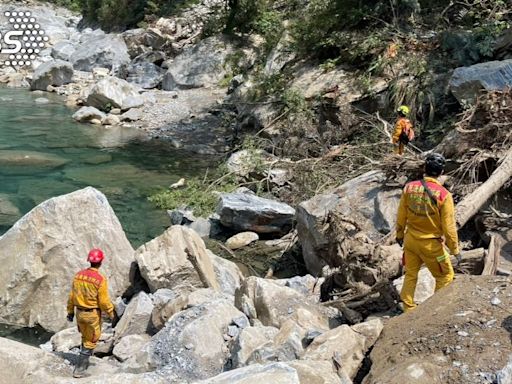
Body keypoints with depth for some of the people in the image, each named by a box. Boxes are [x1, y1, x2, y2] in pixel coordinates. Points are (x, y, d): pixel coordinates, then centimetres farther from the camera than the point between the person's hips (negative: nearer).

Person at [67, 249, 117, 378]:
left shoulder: (78, 275, -3)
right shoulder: (100, 279, -20)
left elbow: (72, 296, 4)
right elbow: (104, 301, -17)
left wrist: (70, 311, 16)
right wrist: (112, 314, -5)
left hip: (80, 313, 6)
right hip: (93, 314, -6)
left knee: (85, 338, 26)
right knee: (90, 342, 8)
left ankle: (84, 363, 37)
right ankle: (79, 369, 6)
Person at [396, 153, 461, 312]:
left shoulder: (409, 187, -8)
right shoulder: (443, 195, -20)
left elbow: (401, 216, 3)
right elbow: (449, 227, -15)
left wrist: (399, 234, 19)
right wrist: (455, 250, -3)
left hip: (411, 240, 4)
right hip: (432, 245, -4)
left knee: (410, 274, 21)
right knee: (445, 276, 18)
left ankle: (408, 308, 31)